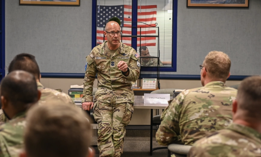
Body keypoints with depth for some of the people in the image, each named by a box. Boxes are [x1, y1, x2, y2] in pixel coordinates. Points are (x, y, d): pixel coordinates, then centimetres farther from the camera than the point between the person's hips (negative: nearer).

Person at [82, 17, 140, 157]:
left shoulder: (130, 52, 6)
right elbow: (88, 78, 13)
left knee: (118, 130, -9)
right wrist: (87, 98, 6)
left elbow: (135, 76, 2)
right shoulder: (96, 52, 8)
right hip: (103, 93, 0)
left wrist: (126, 70, -21)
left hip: (123, 94, 0)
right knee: (104, 129, -15)